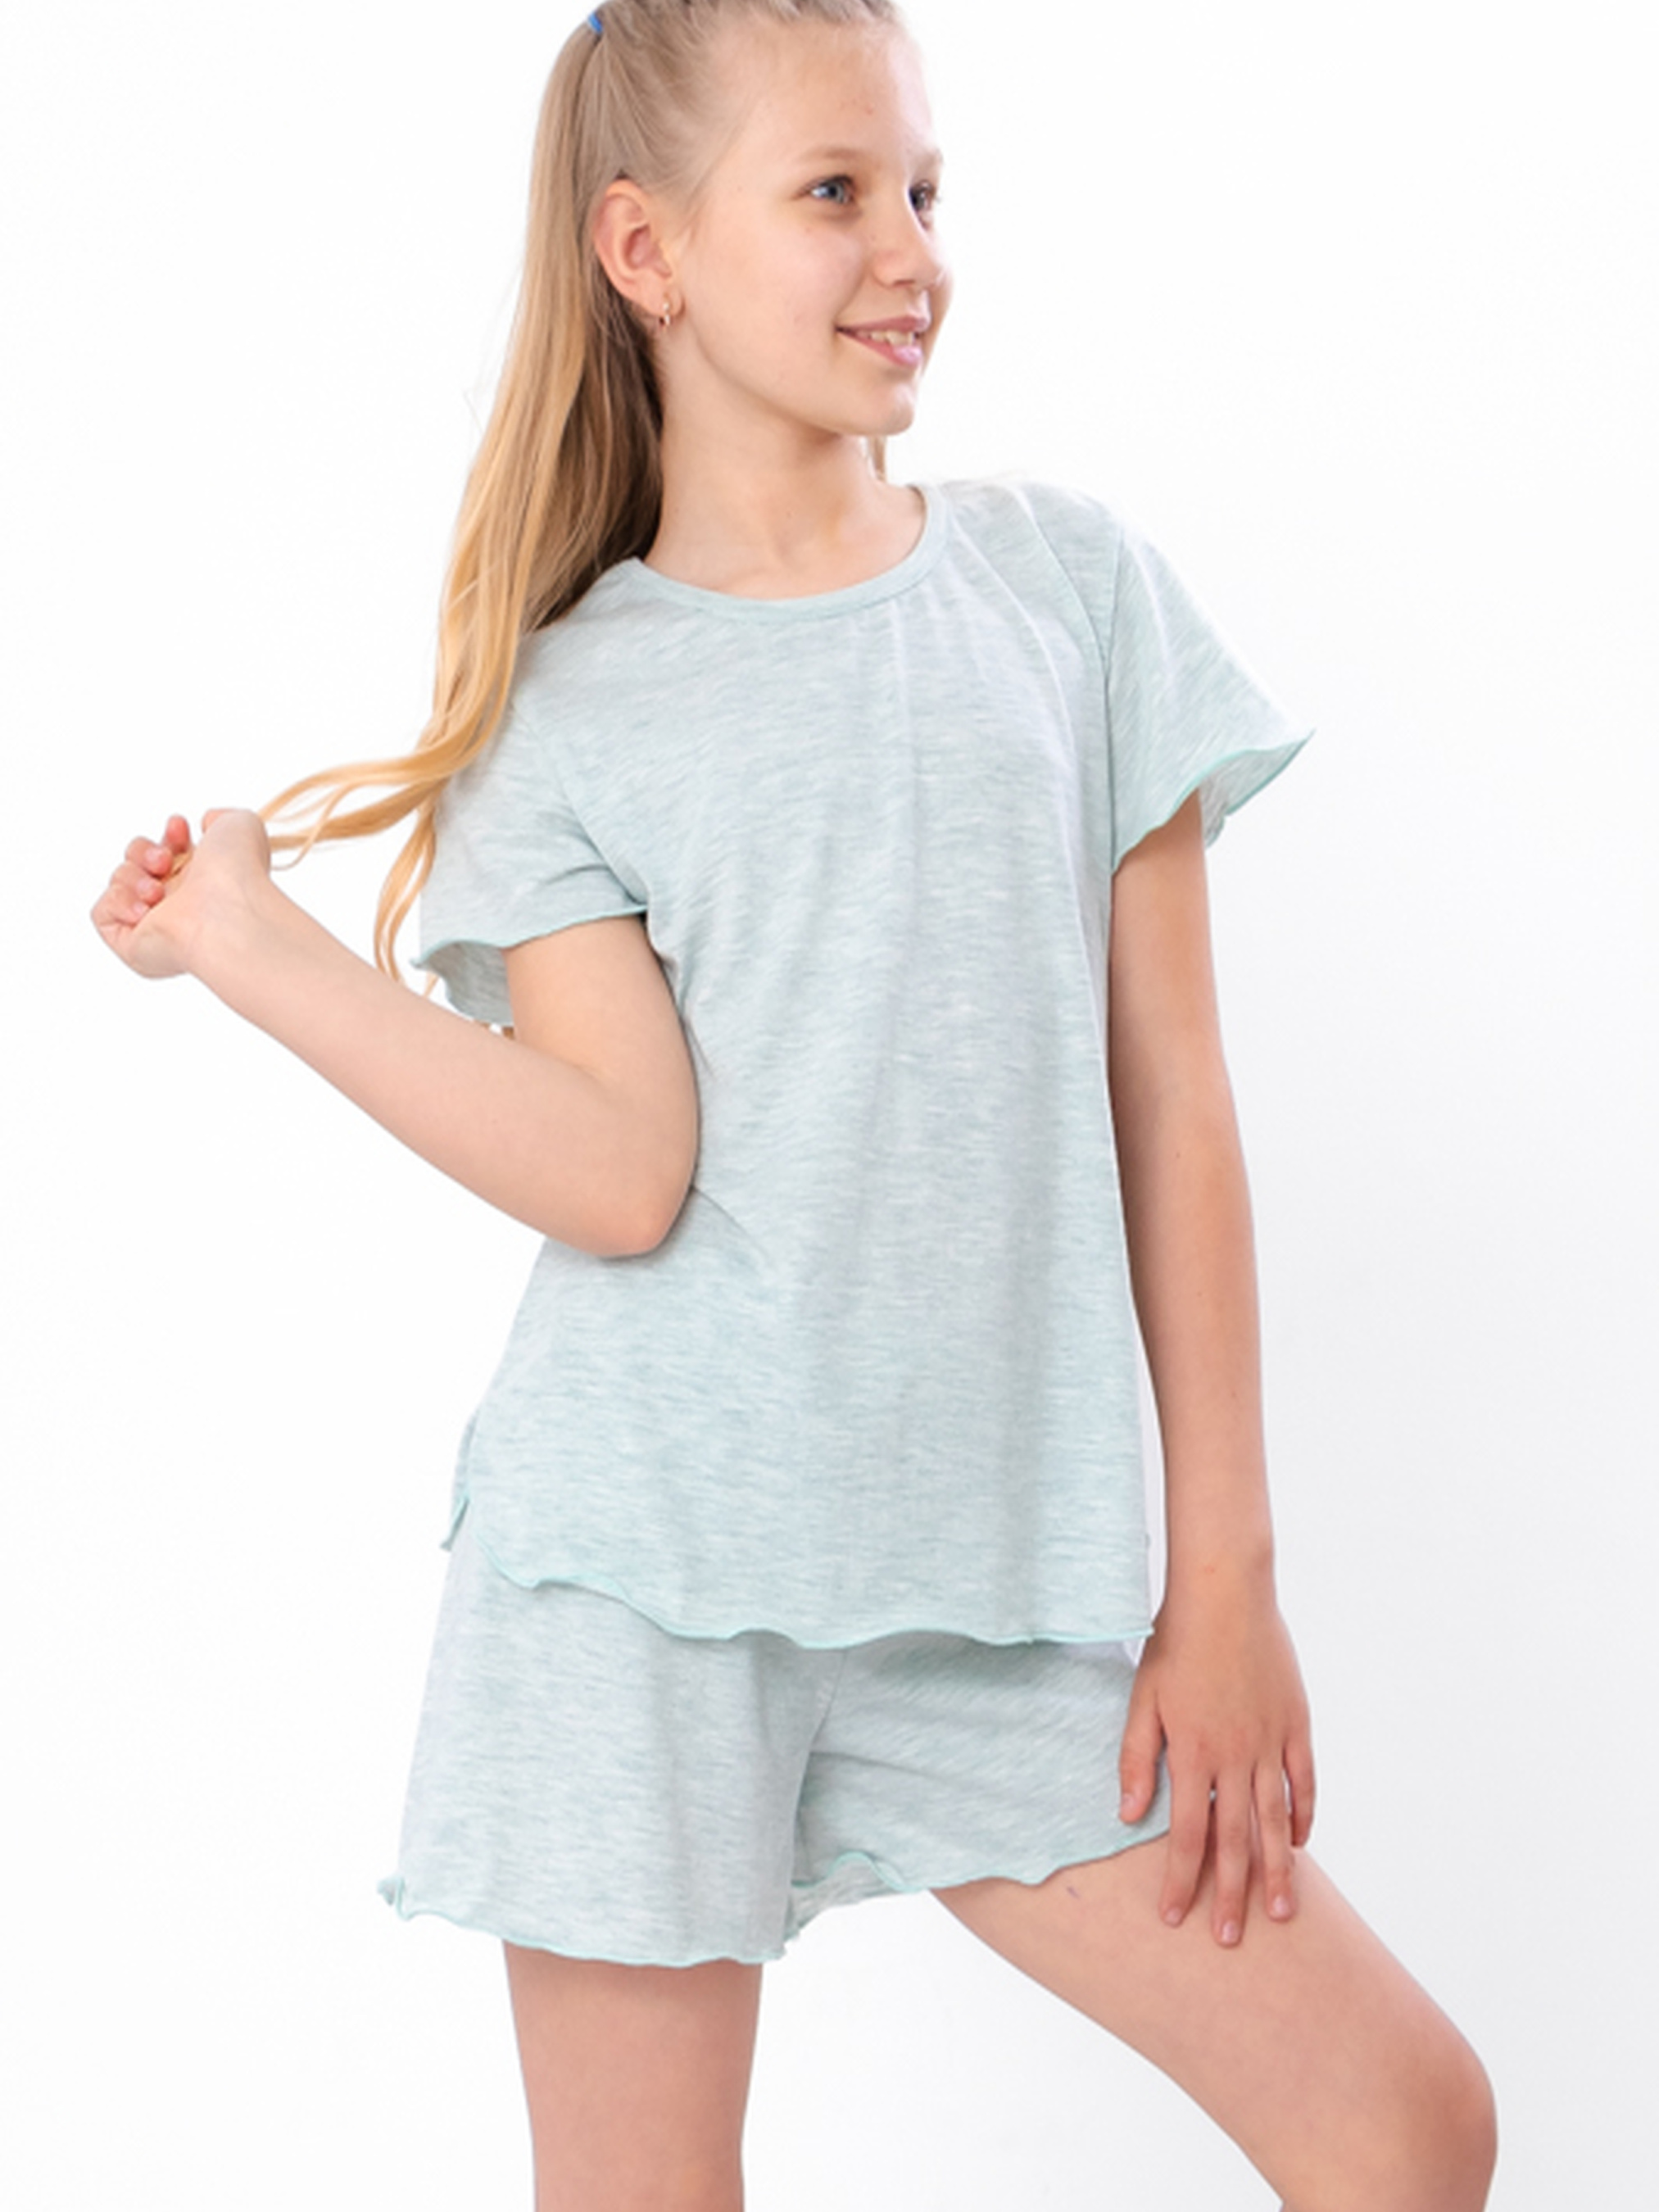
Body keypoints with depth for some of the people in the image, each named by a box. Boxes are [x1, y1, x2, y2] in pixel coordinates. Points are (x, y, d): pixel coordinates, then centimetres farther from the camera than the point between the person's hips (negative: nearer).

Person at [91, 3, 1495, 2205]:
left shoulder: (1067, 584, 6)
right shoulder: (563, 707, 2)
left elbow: (1170, 1103, 4)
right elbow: (622, 1173, -12)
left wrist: (1223, 1569, 1)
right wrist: (248, 942, -11)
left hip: (998, 1589, 2)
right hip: (650, 1575, -1)